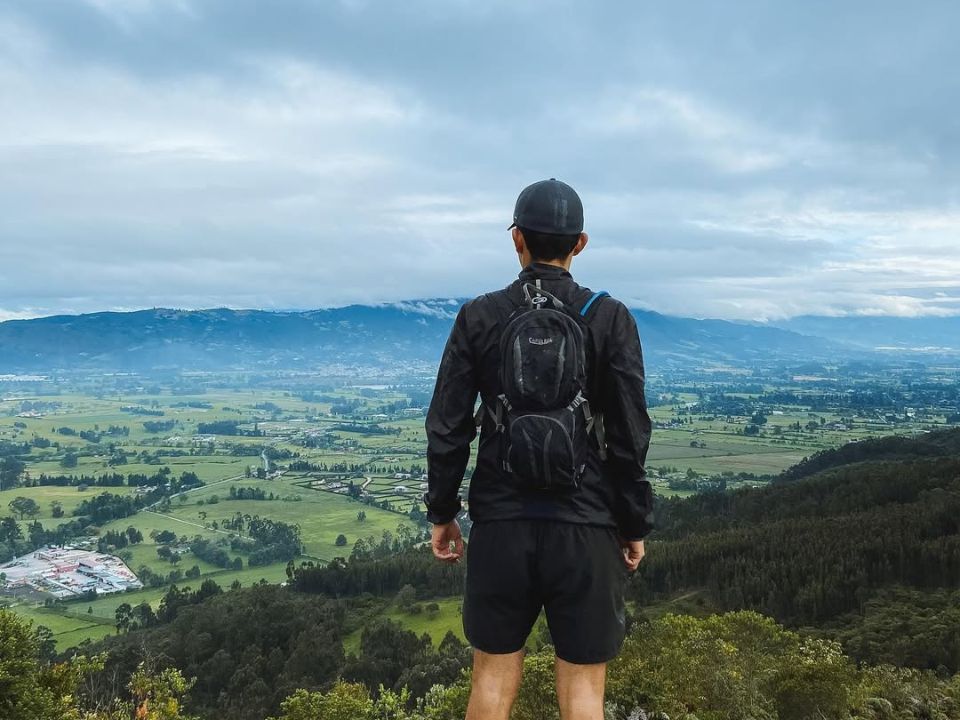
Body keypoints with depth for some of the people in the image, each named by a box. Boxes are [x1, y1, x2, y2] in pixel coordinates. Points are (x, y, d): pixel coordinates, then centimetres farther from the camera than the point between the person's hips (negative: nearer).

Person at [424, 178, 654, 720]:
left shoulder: (479, 317, -1)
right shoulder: (609, 318, -5)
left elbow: (447, 428, -1)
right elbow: (630, 435, -6)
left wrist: (442, 512, 10)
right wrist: (636, 525, 4)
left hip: (501, 523, 1)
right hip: (586, 527, -1)